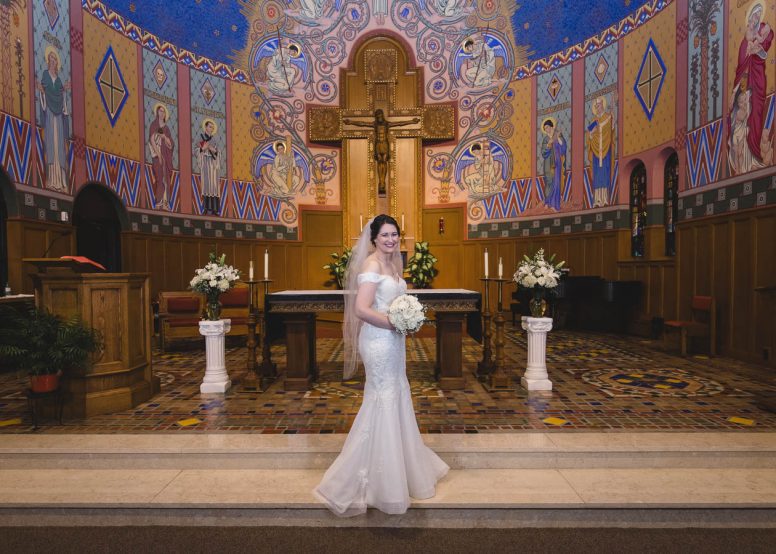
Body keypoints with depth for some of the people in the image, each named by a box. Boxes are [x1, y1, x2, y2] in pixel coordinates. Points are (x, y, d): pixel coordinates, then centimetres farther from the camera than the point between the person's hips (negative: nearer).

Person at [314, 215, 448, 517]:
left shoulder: (393, 263, 12)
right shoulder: (371, 264, -16)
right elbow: (361, 309, -24)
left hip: (393, 341, 9)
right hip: (379, 341, -9)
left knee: (396, 398, 19)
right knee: (383, 401, 1)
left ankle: (400, 466, 40)